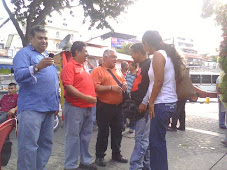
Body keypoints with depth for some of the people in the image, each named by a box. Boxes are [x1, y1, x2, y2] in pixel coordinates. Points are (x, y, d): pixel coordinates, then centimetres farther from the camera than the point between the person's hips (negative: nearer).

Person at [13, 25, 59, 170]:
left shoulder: (48, 56, 22)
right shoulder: (24, 53, 0)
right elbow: (19, 75, -16)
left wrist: (57, 104, 22)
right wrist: (37, 67, -32)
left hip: (49, 108, 8)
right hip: (31, 108, -7)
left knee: (46, 143, 12)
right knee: (29, 145, -7)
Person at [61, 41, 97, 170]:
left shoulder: (83, 67, 18)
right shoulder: (70, 66, -9)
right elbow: (68, 87, -19)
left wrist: (92, 98, 14)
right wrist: (85, 97, -21)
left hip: (88, 107, 8)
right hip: (75, 107, -8)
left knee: (86, 135, 15)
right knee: (73, 136, 1)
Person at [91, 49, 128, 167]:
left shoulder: (118, 71, 15)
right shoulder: (98, 70, -7)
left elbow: (123, 81, 24)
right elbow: (96, 87, -17)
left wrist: (124, 85, 1)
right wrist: (111, 88, -21)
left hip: (118, 106, 7)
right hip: (104, 107, -6)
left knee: (117, 131, 15)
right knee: (103, 132, 4)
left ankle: (116, 154, 31)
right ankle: (99, 156, 20)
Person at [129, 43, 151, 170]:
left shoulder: (149, 64, -9)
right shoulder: (141, 66, 20)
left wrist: (144, 102, -20)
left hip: (144, 107, -10)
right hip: (138, 106, 10)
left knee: (141, 139, -7)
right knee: (145, 138, 14)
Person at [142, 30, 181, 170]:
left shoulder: (158, 54, -10)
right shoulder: (166, 54, 16)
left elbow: (159, 81, -18)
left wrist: (151, 102, -10)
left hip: (162, 104, -9)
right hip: (170, 102, 9)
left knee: (157, 141, -1)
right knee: (156, 139, 17)